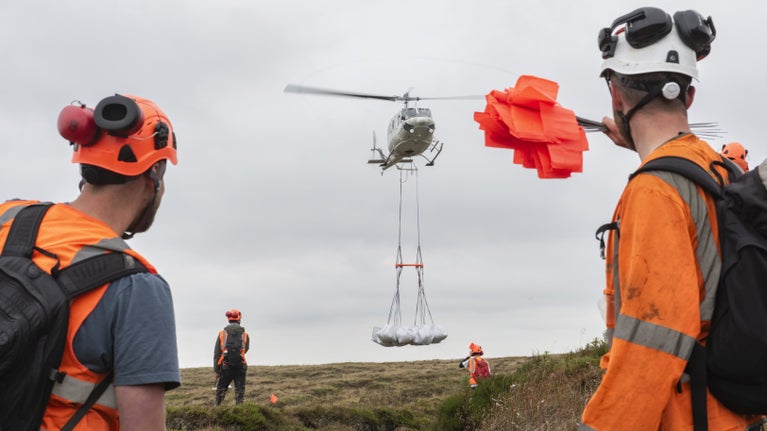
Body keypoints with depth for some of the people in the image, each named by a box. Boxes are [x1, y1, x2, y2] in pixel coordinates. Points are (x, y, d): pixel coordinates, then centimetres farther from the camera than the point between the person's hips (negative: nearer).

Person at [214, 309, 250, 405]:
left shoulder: (222, 333, 1)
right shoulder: (245, 334, 2)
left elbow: (216, 354, 1)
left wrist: (216, 370, 5)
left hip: (225, 367, 0)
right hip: (240, 367, 0)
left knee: (220, 391, 10)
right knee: (240, 392, 5)